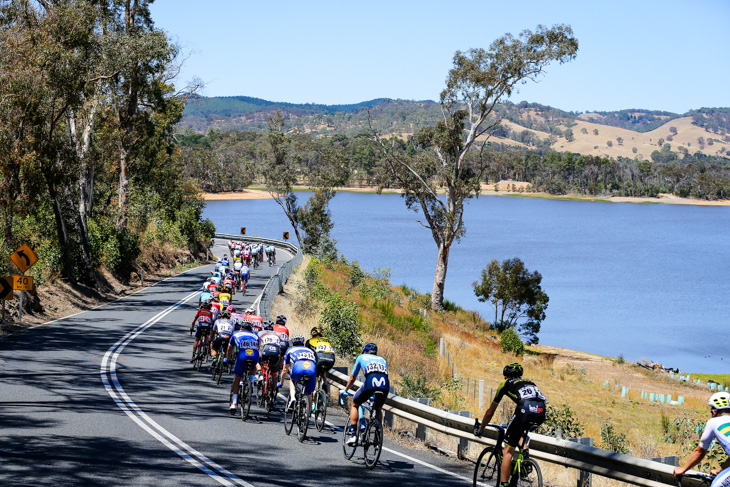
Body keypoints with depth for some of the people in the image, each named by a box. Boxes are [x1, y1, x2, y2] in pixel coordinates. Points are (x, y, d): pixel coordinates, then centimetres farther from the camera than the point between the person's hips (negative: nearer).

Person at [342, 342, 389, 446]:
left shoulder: (361, 357, 31)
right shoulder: (382, 360, 38)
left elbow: (352, 379, 37)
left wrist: (345, 390, 53)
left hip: (370, 382, -3)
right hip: (385, 385, 3)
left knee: (355, 404, 21)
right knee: (378, 409, 30)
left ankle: (352, 434, 10)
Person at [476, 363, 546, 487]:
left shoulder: (505, 384, 28)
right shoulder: (529, 382, 40)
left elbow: (490, 412, 35)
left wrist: (480, 429, 49)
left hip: (525, 409, -5)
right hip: (541, 412, 5)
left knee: (508, 451, 5)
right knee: (520, 429, 38)